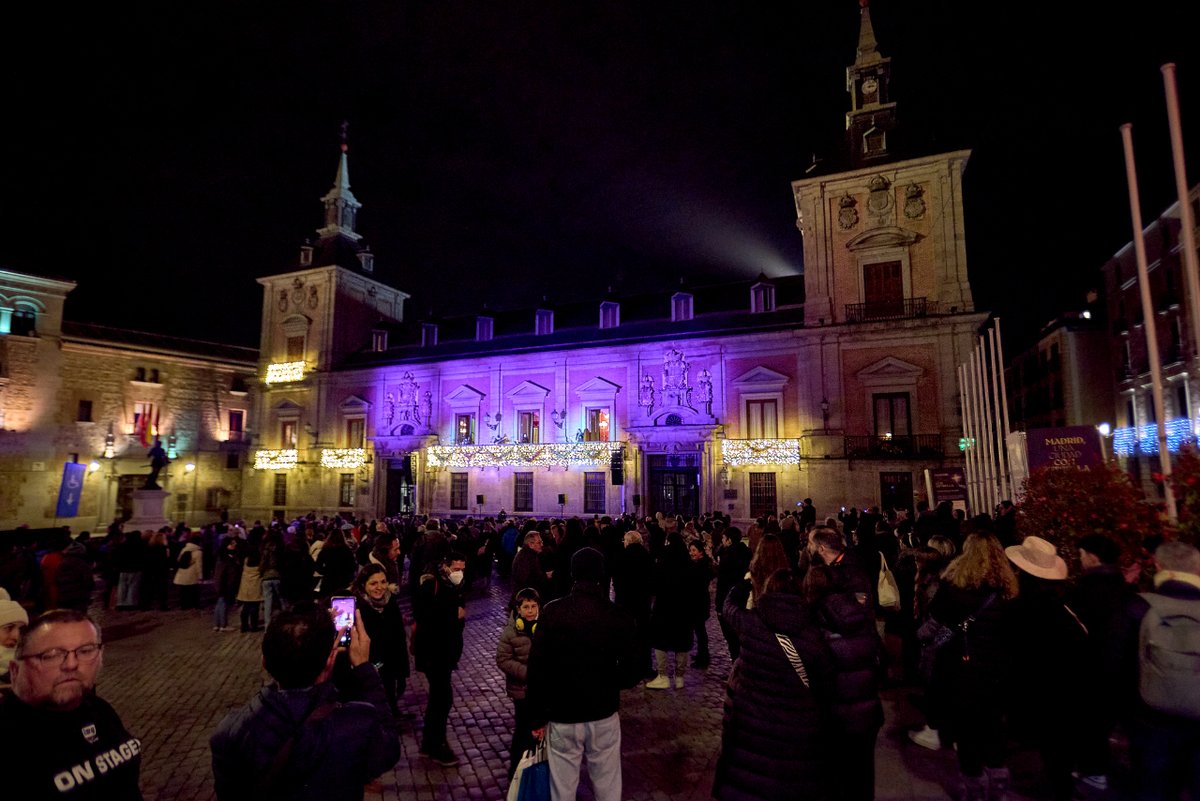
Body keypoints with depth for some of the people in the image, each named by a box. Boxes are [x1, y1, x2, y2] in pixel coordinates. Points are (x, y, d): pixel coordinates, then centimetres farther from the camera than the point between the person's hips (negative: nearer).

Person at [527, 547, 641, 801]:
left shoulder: (552, 612, -12)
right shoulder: (618, 615, -12)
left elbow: (537, 667, -10)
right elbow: (631, 672, -9)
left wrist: (538, 715, 1)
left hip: (562, 715, 0)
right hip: (604, 714, 0)